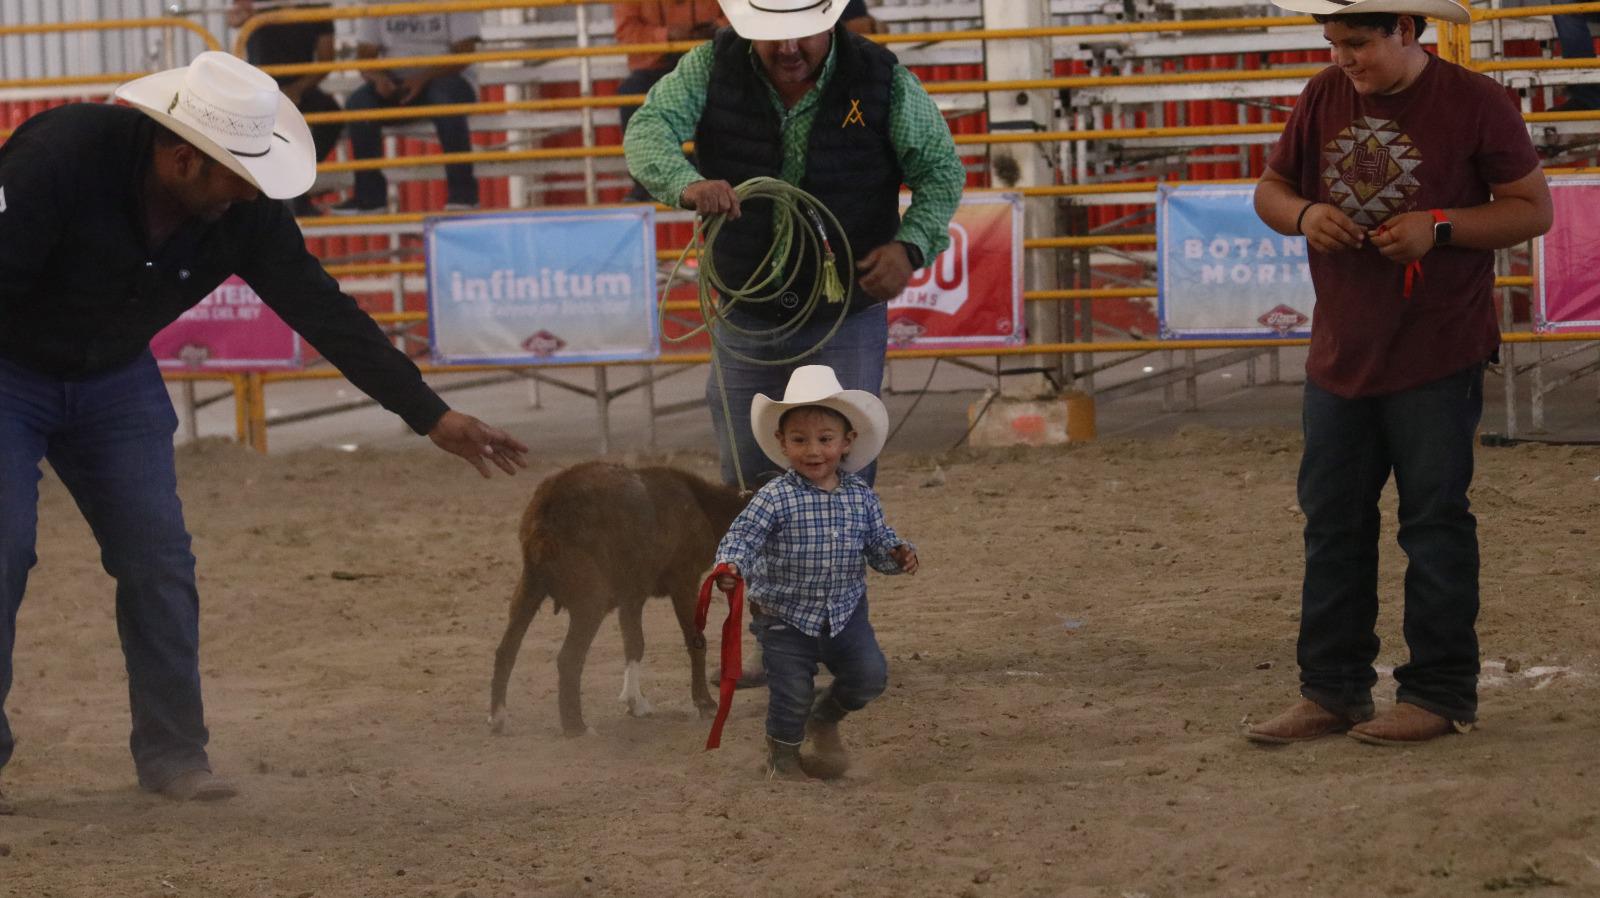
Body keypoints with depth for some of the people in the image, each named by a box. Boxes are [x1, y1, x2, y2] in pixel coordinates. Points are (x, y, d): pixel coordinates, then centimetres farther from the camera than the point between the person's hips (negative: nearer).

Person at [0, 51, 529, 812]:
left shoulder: (245, 213, -14)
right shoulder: (61, 156, -31)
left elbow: (324, 313, -6)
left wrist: (430, 415, -4)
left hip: (114, 379, 5)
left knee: (157, 557, -3)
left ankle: (171, 753, 5)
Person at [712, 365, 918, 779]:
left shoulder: (861, 498, -3)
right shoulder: (776, 498, -17)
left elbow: (878, 543, 7)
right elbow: (743, 534, -23)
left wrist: (898, 554, -14)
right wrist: (730, 565, -43)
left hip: (845, 611, 4)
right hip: (785, 616, -4)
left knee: (870, 674, -4)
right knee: (791, 691, -2)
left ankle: (825, 718, 26)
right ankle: (782, 754, 25)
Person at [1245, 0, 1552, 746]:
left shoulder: (1474, 103, -9)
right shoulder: (1325, 98, 5)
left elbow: (1533, 209, -7)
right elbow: (1270, 189, 13)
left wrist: (1439, 227, -20)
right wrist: (1303, 215, -10)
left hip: (1437, 359, -5)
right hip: (1340, 355, 5)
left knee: (1435, 526, 0)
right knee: (1332, 524, 9)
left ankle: (1439, 693, 8)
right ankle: (1331, 692, 16)